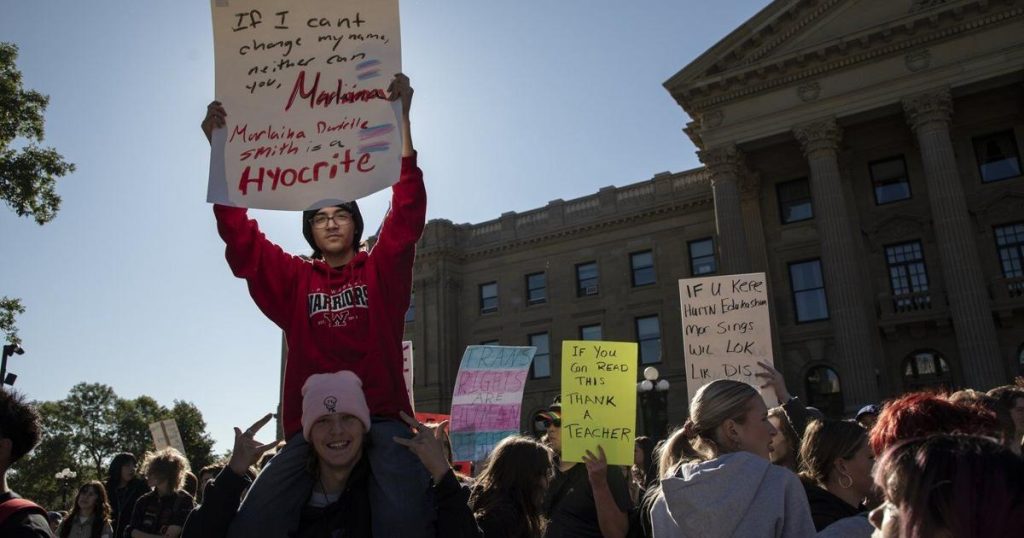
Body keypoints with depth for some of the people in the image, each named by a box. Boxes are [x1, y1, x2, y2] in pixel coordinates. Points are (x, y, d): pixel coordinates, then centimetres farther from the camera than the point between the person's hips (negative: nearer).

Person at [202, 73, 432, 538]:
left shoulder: (382, 270, 13)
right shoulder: (295, 279, 18)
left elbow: (408, 208, 4)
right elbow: (240, 236, 14)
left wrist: (402, 117, -1)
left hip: (382, 418, -2)